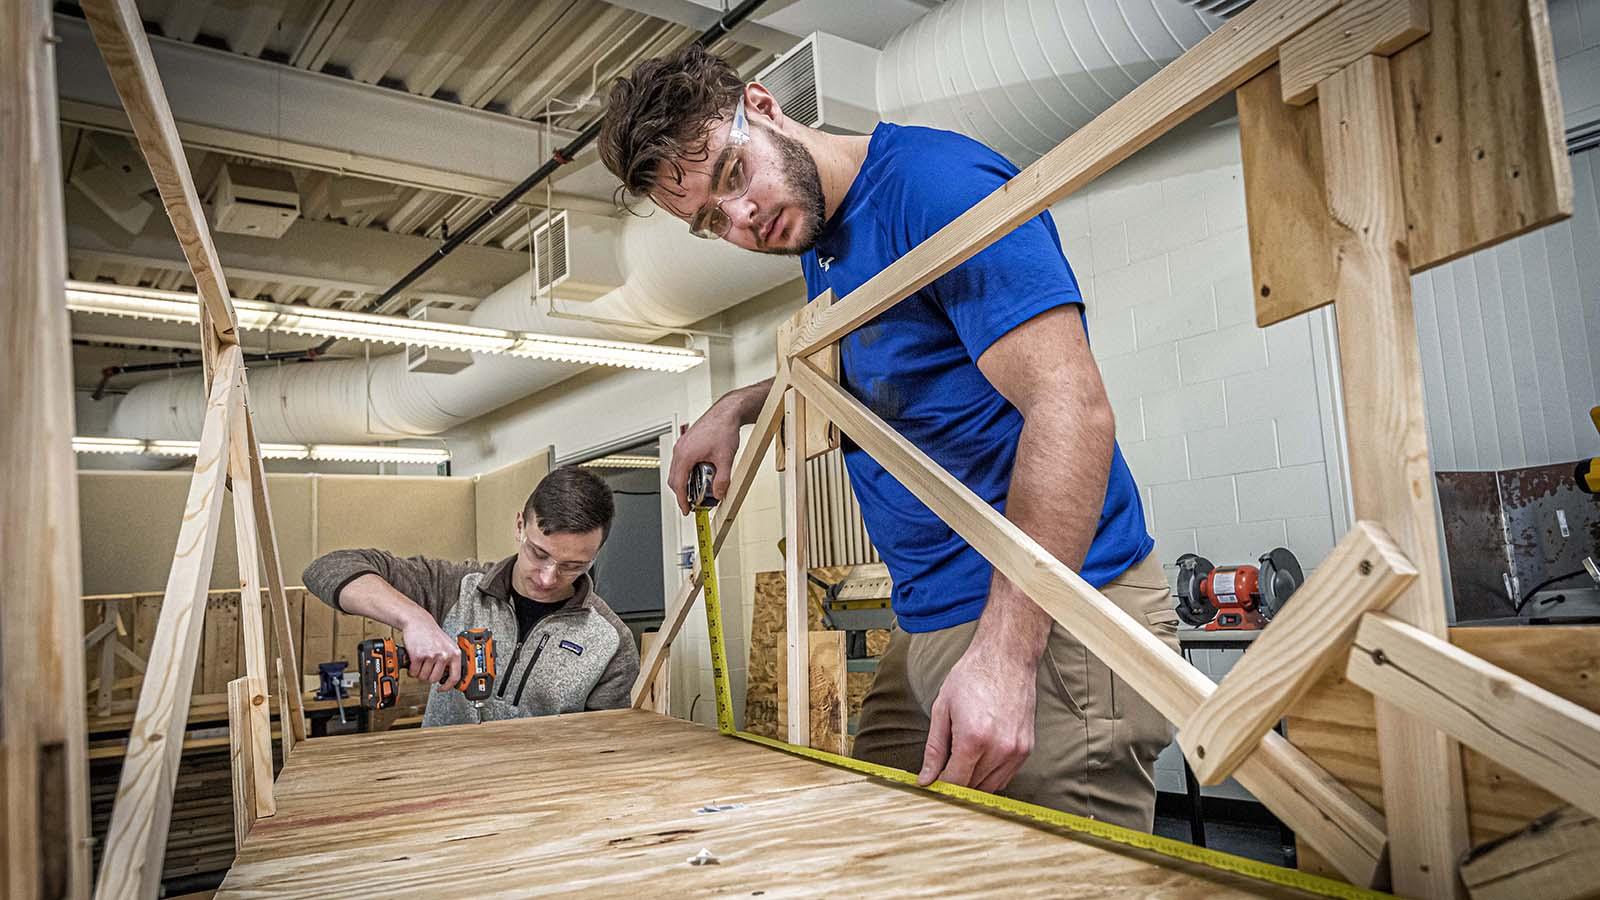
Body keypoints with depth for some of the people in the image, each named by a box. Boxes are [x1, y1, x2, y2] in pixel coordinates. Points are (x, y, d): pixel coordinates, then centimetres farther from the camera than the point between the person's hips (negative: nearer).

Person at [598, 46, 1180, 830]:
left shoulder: (935, 183, -15)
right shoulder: (818, 242, 13)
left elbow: (1070, 408, -23)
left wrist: (1002, 653, -28)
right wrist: (736, 406, 17)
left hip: (1048, 619, -9)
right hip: (929, 621, 9)